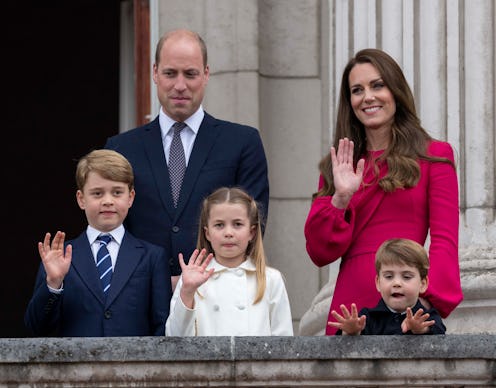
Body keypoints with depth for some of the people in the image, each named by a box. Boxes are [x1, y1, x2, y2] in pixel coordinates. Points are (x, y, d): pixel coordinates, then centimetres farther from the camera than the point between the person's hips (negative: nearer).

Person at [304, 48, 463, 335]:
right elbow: (320, 253, 10)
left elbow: (445, 242, -3)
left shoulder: (433, 156, 7)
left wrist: (427, 300, -18)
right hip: (350, 306, 3)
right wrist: (341, 198, -5)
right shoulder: (337, 166, 17)